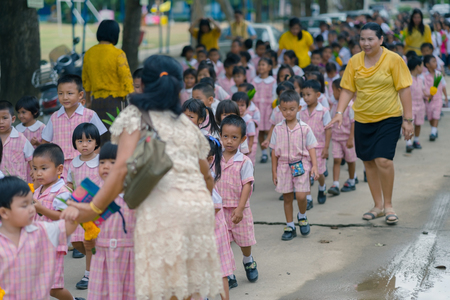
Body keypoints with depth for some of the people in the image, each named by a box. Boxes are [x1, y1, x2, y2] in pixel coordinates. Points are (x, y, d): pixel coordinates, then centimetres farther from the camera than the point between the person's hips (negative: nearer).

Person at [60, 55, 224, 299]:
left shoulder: (135, 116, 7)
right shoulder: (188, 124, 24)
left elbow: (124, 168, -7)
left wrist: (93, 208, -8)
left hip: (161, 205, -5)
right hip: (200, 204, 6)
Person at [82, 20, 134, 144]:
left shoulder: (89, 54, 5)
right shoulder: (118, 54, -12)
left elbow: (85, 80, 15)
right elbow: (126, 79, -12)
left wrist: (88, 101, 25)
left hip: (96, 100, 5)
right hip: (115, 100, -5)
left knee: (98, 138, 10)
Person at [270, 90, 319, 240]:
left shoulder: (304, 128, -2)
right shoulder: (278, 129, 2)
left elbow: (311, 148, 1)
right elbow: (274, 151, 7)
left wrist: (314, 166, -10)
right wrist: (274, 171, 5)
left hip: (301, 164, -2)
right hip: (284, 166, 2)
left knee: (301, 195, -12)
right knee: (287, 198, 7)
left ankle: (302, 217, 18)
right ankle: (290, 226, 19)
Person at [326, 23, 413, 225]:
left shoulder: (393, 60, -8)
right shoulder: (354, 61, 1)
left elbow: (404, 89, -6)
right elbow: (347, 89, 4)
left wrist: (407, 119, -8)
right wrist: (339, 113, -9)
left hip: (389, 118, -4)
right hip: (362, 119, 4)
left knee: (383, 160, -16)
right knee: (369, 162, 10)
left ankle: (388, 205, 2)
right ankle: (378, 205, 25)